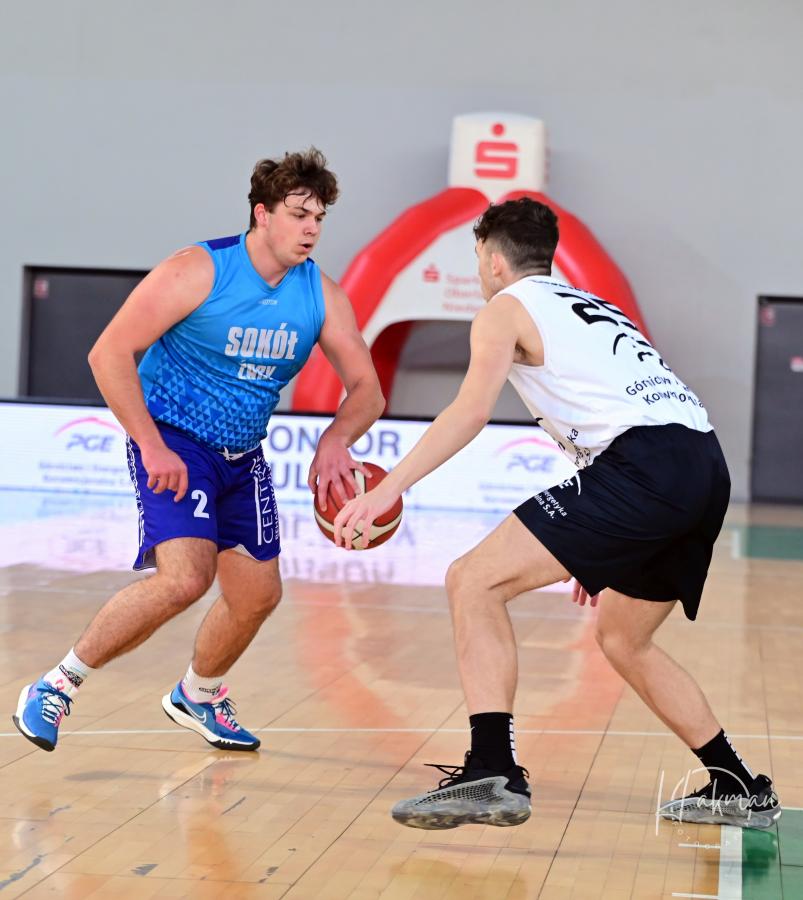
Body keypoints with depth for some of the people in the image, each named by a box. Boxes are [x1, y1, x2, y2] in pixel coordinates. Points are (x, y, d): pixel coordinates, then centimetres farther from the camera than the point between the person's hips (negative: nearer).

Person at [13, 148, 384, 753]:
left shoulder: (322, 296, -2)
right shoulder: (198, 272, -18)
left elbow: (367, 390, 1)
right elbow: (110, 354, -17)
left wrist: (335, 441, -21)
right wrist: (153, 446, -23)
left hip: (243, 456, 7)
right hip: (173, 442, -7)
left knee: (258, 595, 10)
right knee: (186, 577, -26)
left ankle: (196, 697, 39)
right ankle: (58, 686, -10)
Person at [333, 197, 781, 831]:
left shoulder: (506, 308, 9)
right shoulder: (594, 308, 34)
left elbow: (472, 408, -9)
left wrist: (388, 489, -13)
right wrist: (598, 551, 39)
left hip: (646, 462, -9)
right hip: (707, 464, 9)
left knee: (474, 581, -6)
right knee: (624, 640, 26)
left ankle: (493, 774, -17)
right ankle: (740, 788, 29)